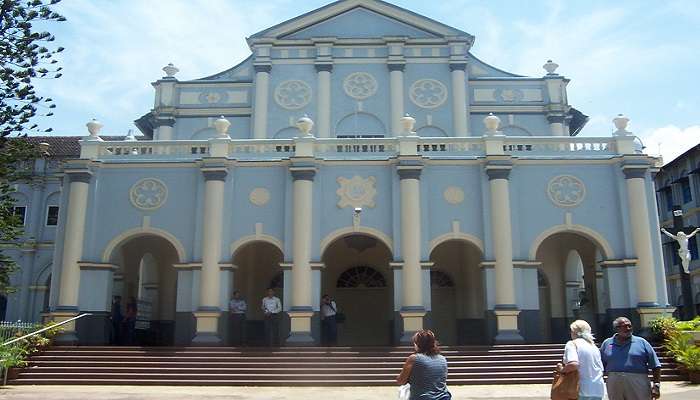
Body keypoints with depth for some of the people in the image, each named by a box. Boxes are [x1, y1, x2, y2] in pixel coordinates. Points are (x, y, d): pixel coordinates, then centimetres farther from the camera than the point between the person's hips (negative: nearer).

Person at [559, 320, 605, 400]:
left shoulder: (572, 344, -6)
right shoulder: (594, 346, 16)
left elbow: (573, 364, -22)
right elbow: (601, 369, 17)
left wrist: (562, 371, -6)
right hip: (598, 390, 7)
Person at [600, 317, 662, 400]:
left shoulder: (641, 342, 4)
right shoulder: (607, 344, 8)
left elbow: (656, 366, 3)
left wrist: (656, 386, -4)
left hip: (638, 386, -1)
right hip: (614, 386, 2)